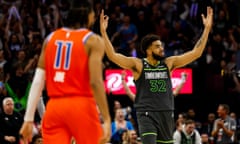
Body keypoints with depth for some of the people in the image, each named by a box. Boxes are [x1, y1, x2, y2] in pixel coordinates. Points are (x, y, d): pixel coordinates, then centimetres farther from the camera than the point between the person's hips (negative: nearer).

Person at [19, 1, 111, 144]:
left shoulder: (51, 38, 12)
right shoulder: (93, 41, -3)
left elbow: (37, 81, 7)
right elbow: (95, 82, -15)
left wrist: (29, 119, 8)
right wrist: (107, 119, -16)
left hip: (54, 107, 4)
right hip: (82, 105, -4)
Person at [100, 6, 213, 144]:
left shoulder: (169, 63, 6)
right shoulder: (138, 64, -4)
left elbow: (196, 53, 5)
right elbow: (113, 55, -15)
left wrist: (207, 29, 0)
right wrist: (103, 32, -24)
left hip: (166, 114, 4)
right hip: (147, 114, -4)